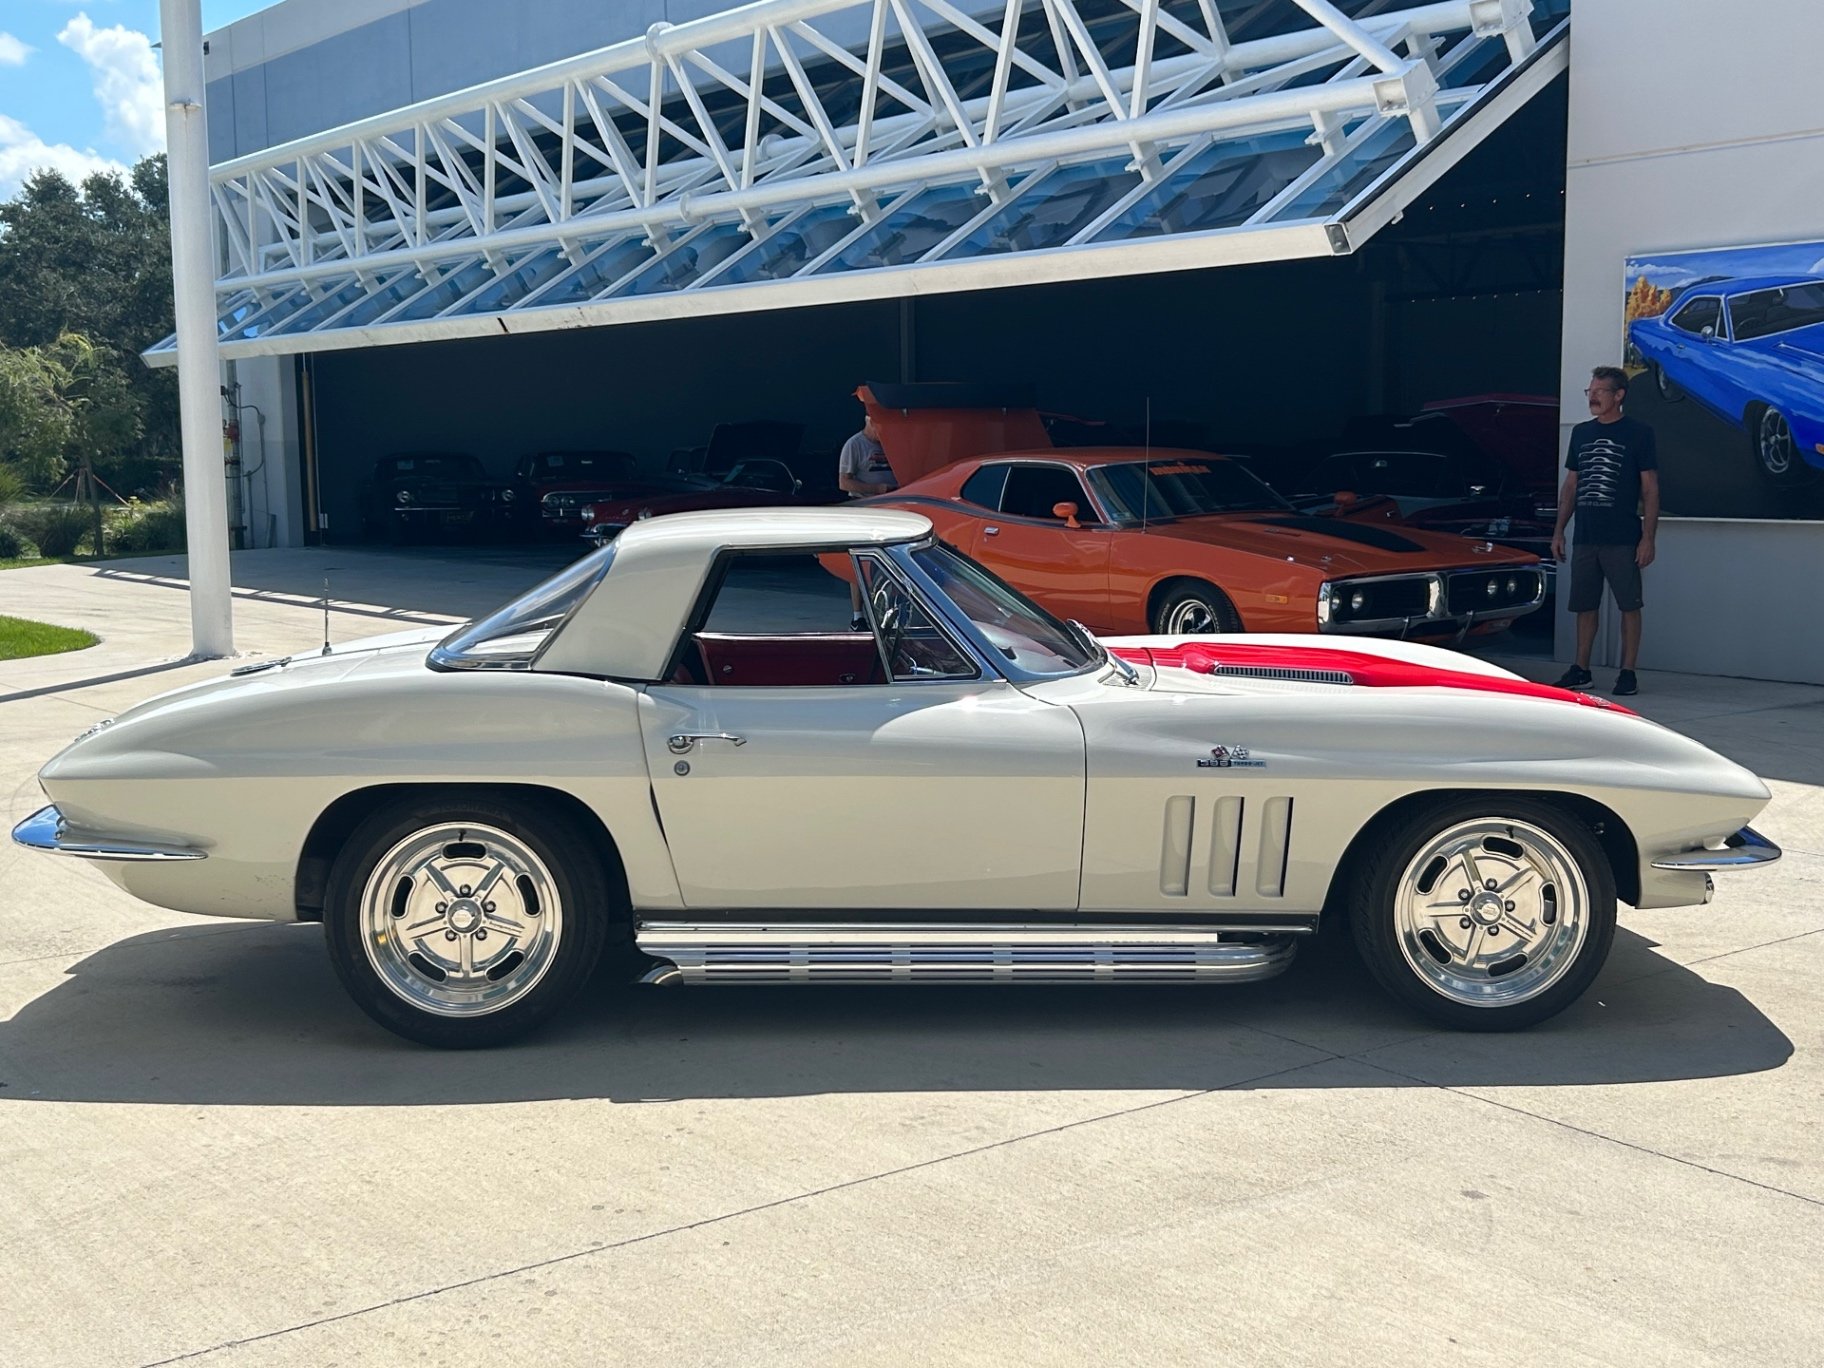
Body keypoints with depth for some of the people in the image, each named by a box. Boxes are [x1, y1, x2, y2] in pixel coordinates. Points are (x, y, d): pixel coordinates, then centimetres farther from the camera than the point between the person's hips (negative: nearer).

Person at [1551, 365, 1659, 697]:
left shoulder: (1638, 433, -2)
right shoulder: (1581, 432, 12)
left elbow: (1650, 489, -3)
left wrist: (1648, 538, -10)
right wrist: (1558, 531, 11)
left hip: (1623, 540, -5)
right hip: (1584, 538, 5)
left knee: (1629, 605, 0)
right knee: (1585, 606, 9)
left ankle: (1627, 673, 5)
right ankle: (1581, 671, 17)